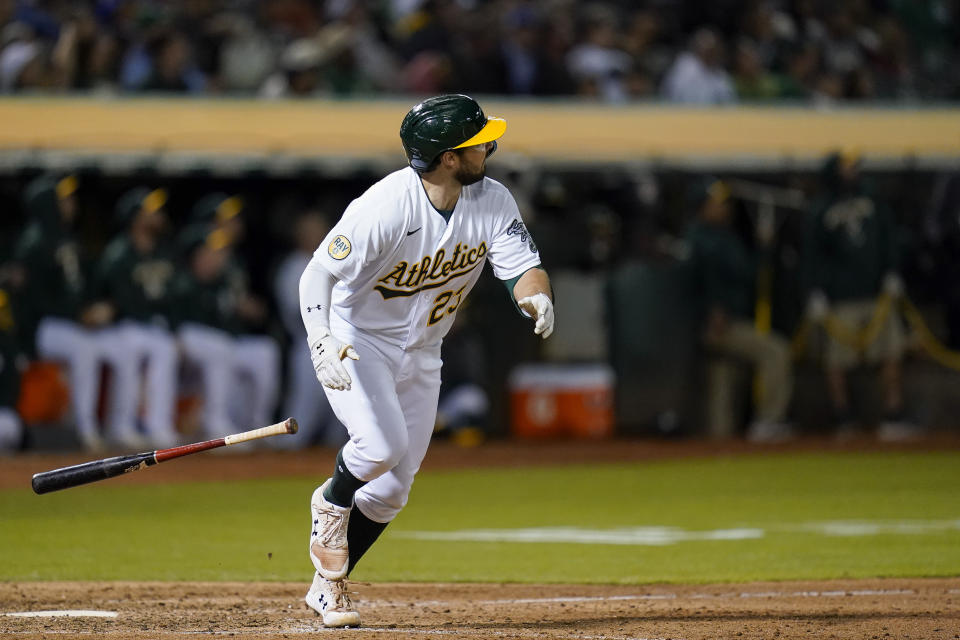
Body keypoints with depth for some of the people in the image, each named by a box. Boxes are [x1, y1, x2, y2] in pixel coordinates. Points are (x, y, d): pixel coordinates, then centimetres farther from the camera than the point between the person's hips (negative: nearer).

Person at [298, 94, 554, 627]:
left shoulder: (493, 202, -10)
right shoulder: (384, 208, -28)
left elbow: (523, 265, -13)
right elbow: (319, 274, -24)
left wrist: (537, 296, -38)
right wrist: (322, 343, -40)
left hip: (421, 354, 6)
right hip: (355, 343, -6)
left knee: (393, 488, 7)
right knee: (383, 443, -28)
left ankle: (328, 587, 24)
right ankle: (332, 502, 5)